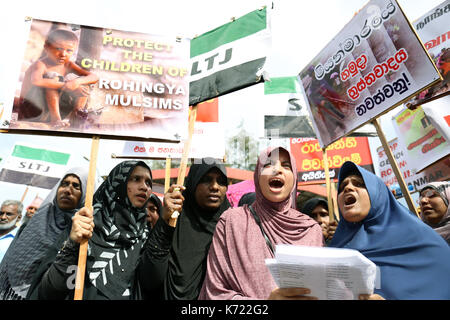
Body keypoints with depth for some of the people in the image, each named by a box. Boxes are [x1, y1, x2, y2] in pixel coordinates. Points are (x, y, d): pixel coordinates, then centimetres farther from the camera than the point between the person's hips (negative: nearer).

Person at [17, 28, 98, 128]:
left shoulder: (68, 65, 2)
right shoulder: (40, 65, -16)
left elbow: (94, 77, -9)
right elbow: (36, 81, -39)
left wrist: (78, 81, -29)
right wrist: (65, 85, -39)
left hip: (56, 105, 6)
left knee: (83, 81, -2)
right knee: (53, 77, -29)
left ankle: (77, 113, -13)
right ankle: (55, 118, -35)